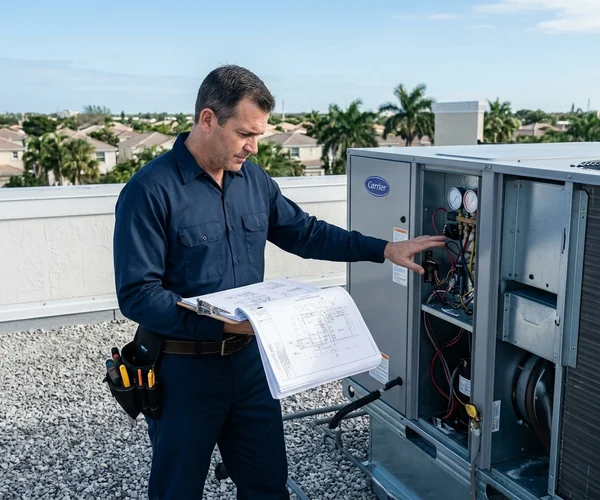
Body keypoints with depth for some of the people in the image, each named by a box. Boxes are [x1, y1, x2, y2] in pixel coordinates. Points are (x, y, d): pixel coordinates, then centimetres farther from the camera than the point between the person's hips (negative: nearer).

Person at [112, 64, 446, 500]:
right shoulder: (150, 191, -18)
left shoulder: (254, 180, 2)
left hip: (249, 360, 6)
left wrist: (385, 249, 7)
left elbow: (306, 233, 12)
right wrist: (217, 321, -28)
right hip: (183, 369, -5)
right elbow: (137, 294, -20)